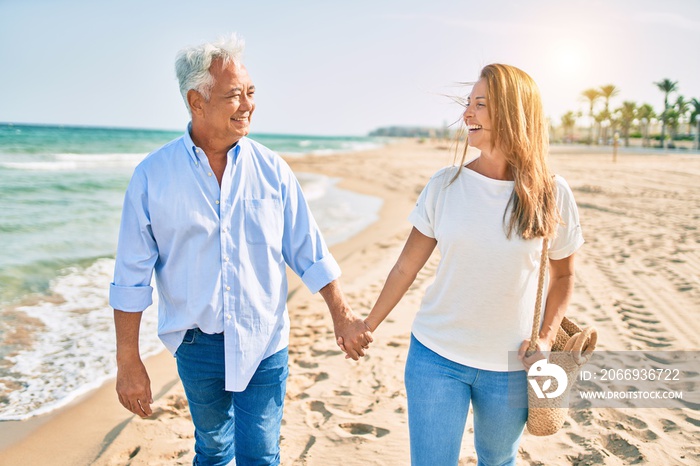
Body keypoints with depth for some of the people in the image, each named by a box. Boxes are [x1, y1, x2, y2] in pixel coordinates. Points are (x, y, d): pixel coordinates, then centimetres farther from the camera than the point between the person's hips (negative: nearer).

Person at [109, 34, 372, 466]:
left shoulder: (272, 169, -6)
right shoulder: (153, 176, -9)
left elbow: (309, 252, 0)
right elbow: (132, 277, -5)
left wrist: (342, 314, -1)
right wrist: (129, 362, -4)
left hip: (264, 342, 0)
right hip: (197, 344, 1)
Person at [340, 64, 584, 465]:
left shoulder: (551, 195, -6)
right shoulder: (446, 185, -5)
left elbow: (563, 275, 7)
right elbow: (406, 267, 1)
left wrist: (547, 337, -6)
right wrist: (368, 326, 5)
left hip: (509, 367, 0)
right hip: (436, 356, 0)